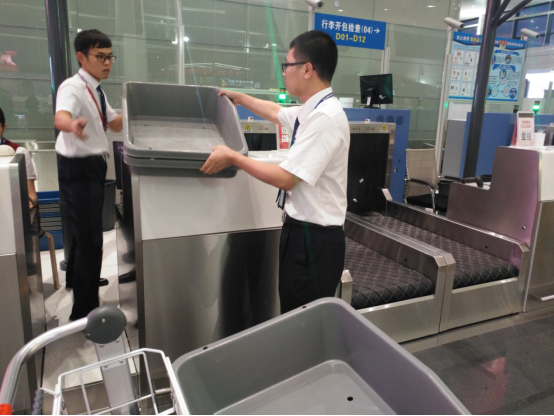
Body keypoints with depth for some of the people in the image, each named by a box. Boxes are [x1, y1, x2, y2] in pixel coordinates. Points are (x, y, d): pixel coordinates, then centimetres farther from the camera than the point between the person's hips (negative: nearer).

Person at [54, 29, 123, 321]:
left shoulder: (96, 91, 12)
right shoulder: (73, 87, -17)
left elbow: (115, 123, 19)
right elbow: (60, 116, -38)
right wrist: (72, 125, -61)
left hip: (92, 165, 10)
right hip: (78, 167, -10)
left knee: (85, 228, 24)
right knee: (90, 235, -9)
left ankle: (77, 277, 46)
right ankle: (85, 310, 2)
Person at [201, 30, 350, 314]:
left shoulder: (325, 117, -21)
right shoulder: (312, 111, 7)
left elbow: (285, 178, -22)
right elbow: (277, 113, 29)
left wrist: (233, 158, -12)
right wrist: (241, 98, 39)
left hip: (315, 239, -9)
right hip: (301, 230, 9)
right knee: (293, 316, 21)